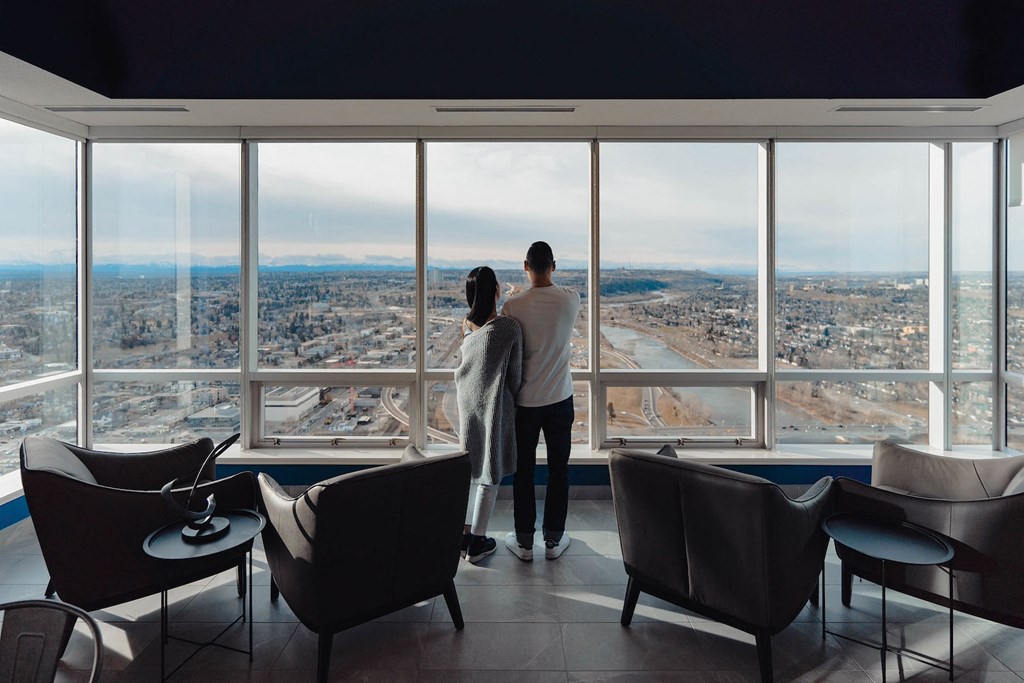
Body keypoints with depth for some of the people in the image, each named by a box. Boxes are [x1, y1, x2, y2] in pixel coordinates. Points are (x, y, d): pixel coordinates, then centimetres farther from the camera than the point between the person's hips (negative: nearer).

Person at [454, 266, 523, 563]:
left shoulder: (467, 326, -1)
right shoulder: (510, 327, -17)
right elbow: (515, 373, -9)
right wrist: (511, 401, 9)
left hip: (467, 403, 6)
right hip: (494, 405, -6)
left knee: (472, 469, 18)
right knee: (490, 474, 6)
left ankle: (465, 534, 25)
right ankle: (477, 542, 15)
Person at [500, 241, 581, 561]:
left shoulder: (513, 306, -14)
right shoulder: (571, 300, -7)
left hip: (525, 401, -1)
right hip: (560, 399, 2)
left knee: (524, 472, 10)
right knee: (559, 469, 13)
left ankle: (524, 541, 20)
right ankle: (554, 539, 23)